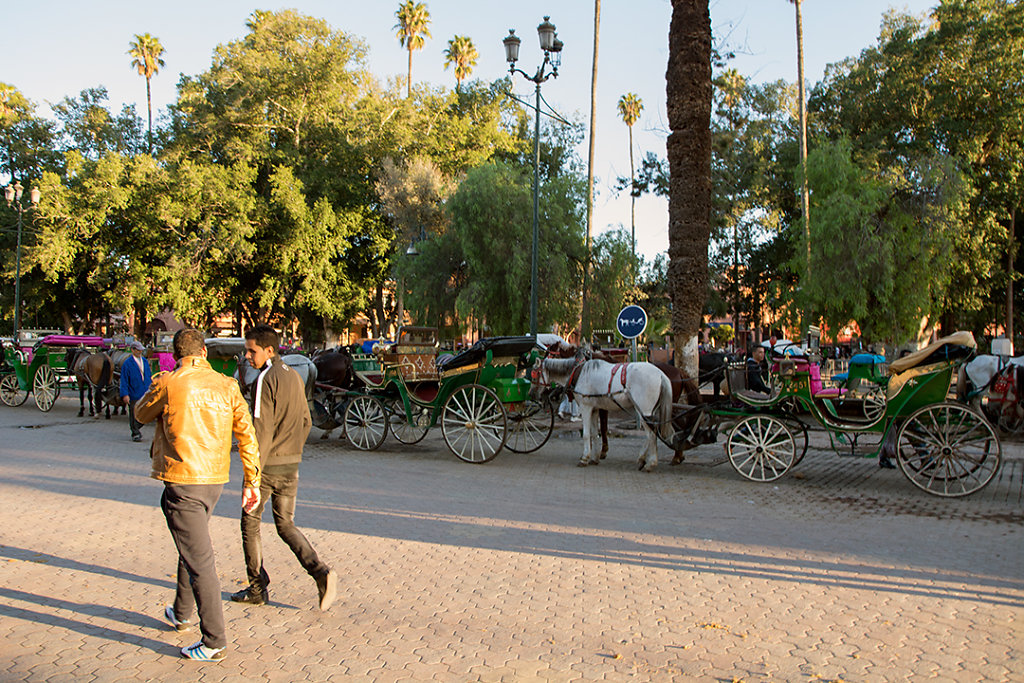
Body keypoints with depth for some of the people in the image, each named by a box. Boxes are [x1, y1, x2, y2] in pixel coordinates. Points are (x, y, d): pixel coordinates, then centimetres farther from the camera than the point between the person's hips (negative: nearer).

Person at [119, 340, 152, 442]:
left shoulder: (145, 361, 11)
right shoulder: (127, 363, -5)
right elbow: (124, 380, -7)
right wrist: (125, 394, -14)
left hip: (146, 394, 5)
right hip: (134, 395, -5)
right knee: (134, 415, 2)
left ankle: (137, 427, 28)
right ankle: (135, 433, 15)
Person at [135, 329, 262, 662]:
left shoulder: (167, 384, -10)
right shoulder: (226, 385, 2)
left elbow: (141, 414, 9)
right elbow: (247, 434, 2)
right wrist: (252, 481, 8)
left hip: (182, 481, -6)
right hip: (215, 480, 6)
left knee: (198, 559, -4)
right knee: (192, 546, 26)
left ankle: (214, 641, -1)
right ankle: (181, 613, 43)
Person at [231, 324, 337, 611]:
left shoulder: (265, 380, -15)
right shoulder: (294, 376, 10)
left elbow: (262, 429, -20)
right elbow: (306, 422, 16)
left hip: (267, 464, -7)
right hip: (291, 464, 7)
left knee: (250, 522, 11)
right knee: (286, 525, 14)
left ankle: (257, 589, 18)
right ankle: (321, 572, -5)